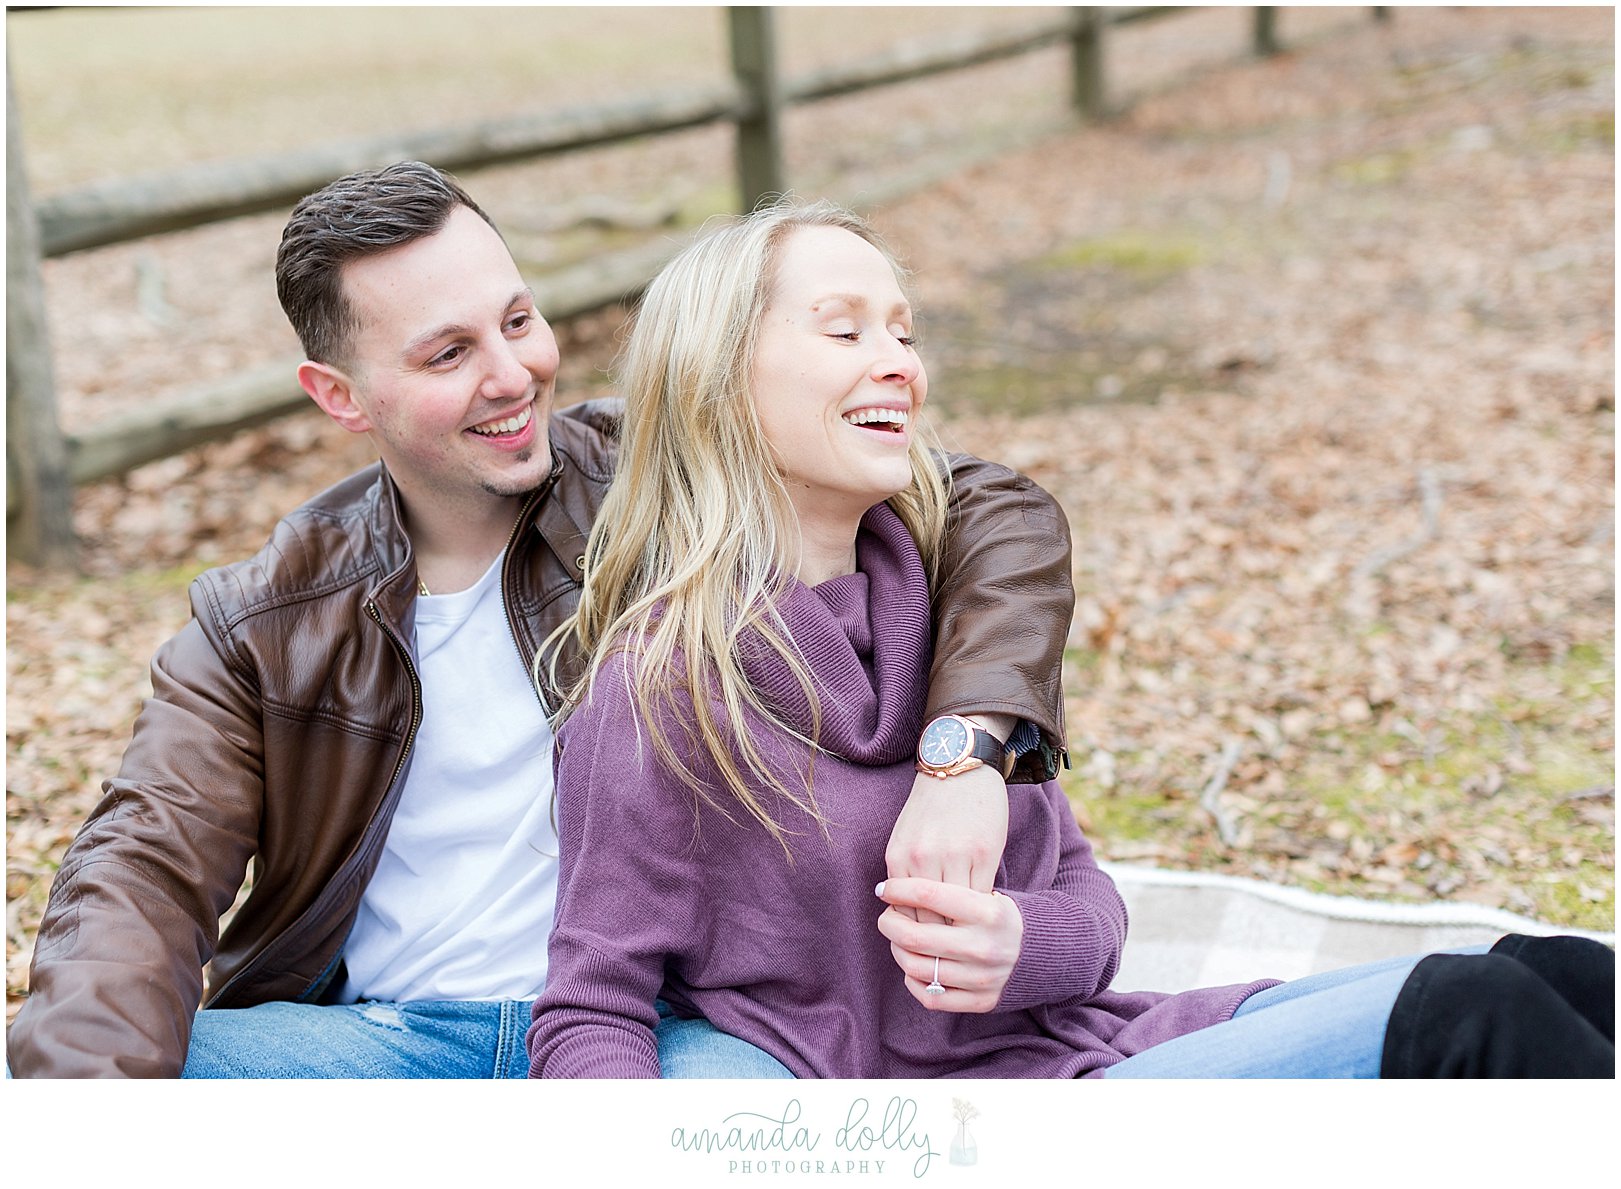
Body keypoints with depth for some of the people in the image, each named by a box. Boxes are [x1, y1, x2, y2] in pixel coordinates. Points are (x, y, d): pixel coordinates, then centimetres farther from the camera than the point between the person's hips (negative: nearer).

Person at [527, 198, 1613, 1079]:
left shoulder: (940, 605, 9)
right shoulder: (659, 695, -10)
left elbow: (1083, 894, 12)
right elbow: (591, 1014, -6)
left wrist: (1023, 942, -12)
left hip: (1094, 1038, 7)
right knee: (1468, 1010, -22)